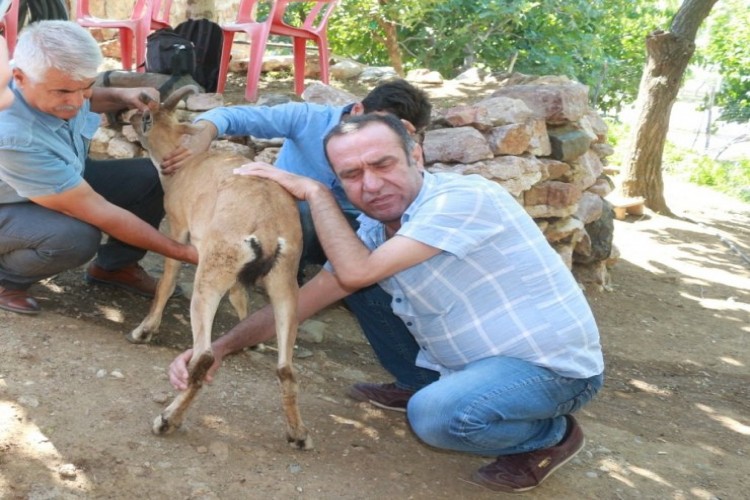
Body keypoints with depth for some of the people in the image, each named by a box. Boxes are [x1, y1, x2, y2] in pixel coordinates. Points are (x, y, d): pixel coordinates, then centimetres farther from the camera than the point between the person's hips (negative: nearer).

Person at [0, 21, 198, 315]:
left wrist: (123, 96, -15)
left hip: (66, 179, 7)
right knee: (78, 237, -36)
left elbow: (87, 100, 8)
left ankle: (114, 265, 12)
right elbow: (97, 211, -36)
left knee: (154, 177, -10)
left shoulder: (57, 78, -21)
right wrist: (183, 252, -31)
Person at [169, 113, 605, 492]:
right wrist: (221, 347, -14)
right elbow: (299, 303, -2)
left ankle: (551, 434, -4)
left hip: (554, 364, -7)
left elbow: (356, 273, -31)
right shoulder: (374, 231, -3)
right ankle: (422, 385, 20)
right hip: (469, 358, 7)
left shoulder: (463, 199, -27)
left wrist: (314, 191, -20)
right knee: (366, 290, 4)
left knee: (436, 414, -34)